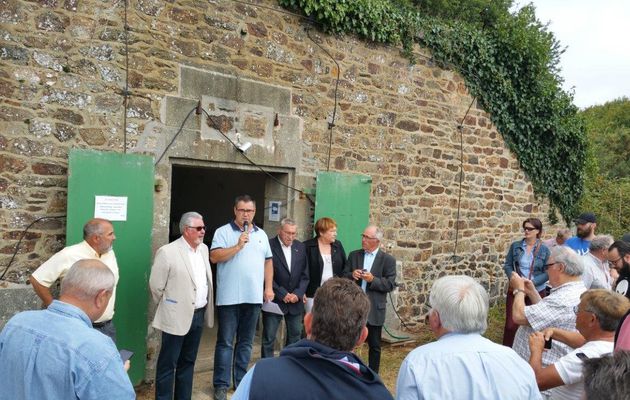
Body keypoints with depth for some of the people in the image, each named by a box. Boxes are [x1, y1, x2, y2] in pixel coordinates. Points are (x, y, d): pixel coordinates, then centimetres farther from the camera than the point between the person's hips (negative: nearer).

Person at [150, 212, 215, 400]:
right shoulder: (167, 252, -14)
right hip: (177, 317, -6)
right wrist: (169, 307, 3)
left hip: (199, 315, 7)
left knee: (188, 362, 17)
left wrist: (205, 309, 14)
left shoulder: (203, 249, 7)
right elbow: (156, 285, -8)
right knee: (168, 364, 5)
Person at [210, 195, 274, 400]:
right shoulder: (223, 232, -2)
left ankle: (241, 381, 24)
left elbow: (268, 262, 14)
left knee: (246, 342, 13)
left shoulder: (261, 234, 12)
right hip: (229, 297, -4)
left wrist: (268, 288, 6)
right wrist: (238, 246, -19)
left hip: (254, 297, 4)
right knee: (225, 342, 3)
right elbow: (214, 257, -13)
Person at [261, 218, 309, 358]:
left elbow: (305, 275, 7)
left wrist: (297, 294, -7)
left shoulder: (300, 247, 6)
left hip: (295, 300, 5)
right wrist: (283, 294, -13)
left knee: (295, 336, 13)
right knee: (268, 339, 3)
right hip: (274, 300, -5)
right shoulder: (269, 246, -10)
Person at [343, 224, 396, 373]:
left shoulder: (388, 259, -4)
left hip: (374, 309, -2)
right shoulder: (354, 255, 6)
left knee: (374, 345, 11)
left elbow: (390, 285, -8)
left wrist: (373, 280, -22)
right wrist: (352, 275, -15)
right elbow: (344, 276, 6)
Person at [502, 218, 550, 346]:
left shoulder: (544, 250, -4)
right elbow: (507, 265, 4)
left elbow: (547, 272, -4)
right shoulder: (515, 246, 1)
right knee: (511, 324, -1)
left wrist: (532, 282, -18)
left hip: (536, 291, -1)